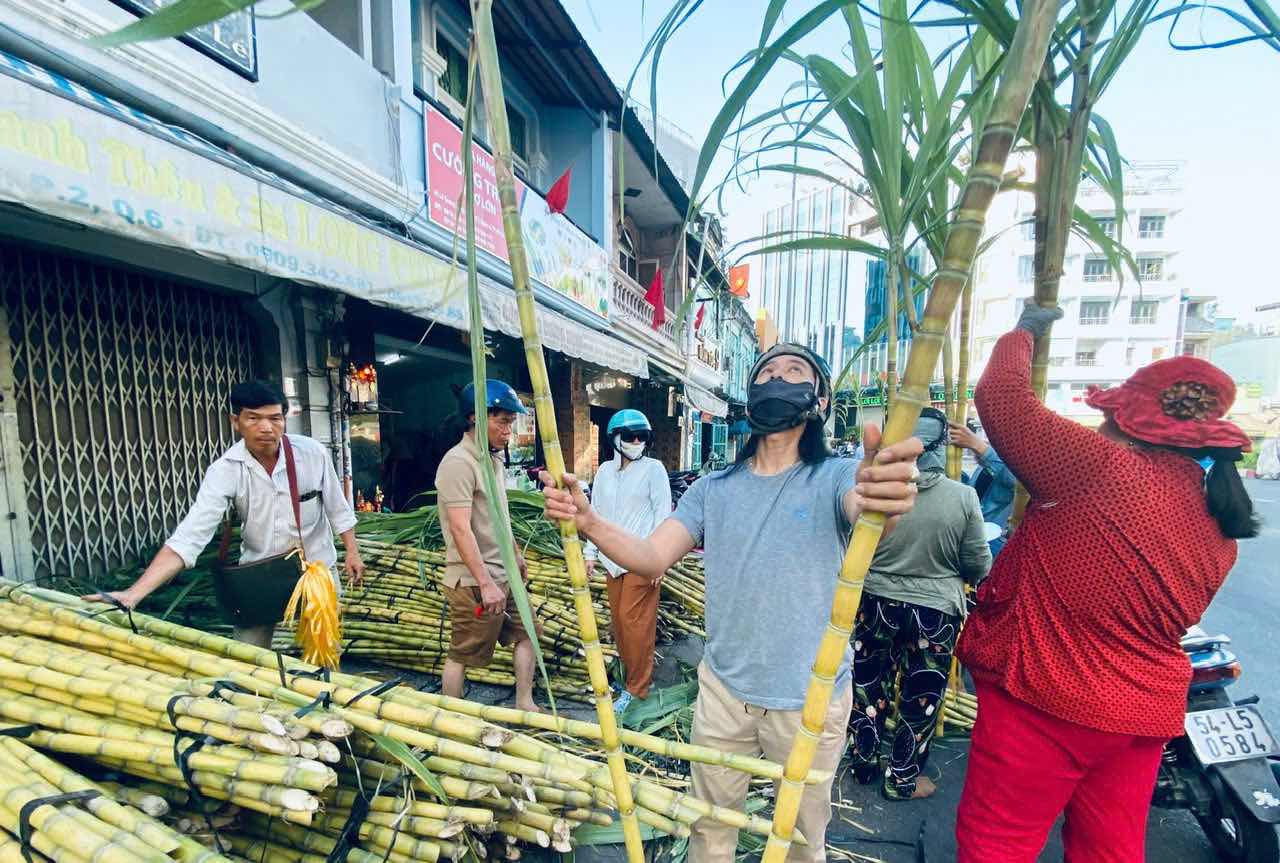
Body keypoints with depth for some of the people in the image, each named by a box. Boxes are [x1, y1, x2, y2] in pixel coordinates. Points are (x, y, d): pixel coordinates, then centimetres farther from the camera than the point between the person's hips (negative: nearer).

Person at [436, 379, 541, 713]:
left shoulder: (493, 458, 10)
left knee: (525, 633, 16)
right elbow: (461, 530, -25)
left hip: (504, 574, 10)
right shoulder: (458, 462, -20)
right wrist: (486, 583, -26)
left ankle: (524, 704, 30)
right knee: (462, 654, 6)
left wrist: (516, 555, 26)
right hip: (474, 582, -9)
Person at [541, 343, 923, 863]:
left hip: (810, 700, -2)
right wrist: (588, 522, -30)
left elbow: (864, 508, -35)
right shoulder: (713, 489, -2)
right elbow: (652, 557, -11)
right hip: (723, 688, 3)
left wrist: (884, 498, -60)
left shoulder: (834, 478, -12)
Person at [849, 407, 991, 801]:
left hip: (876, 604, 1)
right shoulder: (963, 497, -14)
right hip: (935, 610, 0)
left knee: (868, 685, 20)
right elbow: (978, 565, -5)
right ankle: (902, 779, 32)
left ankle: (863, 761, 36)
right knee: (921, 698, 18)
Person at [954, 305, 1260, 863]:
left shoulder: (1103, 468, -22)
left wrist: (1024, 331, 5)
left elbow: (1000, 397, -16)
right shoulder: (1219, 530, 3)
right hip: (1146, 713, 8)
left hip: (1044, 701, -8)